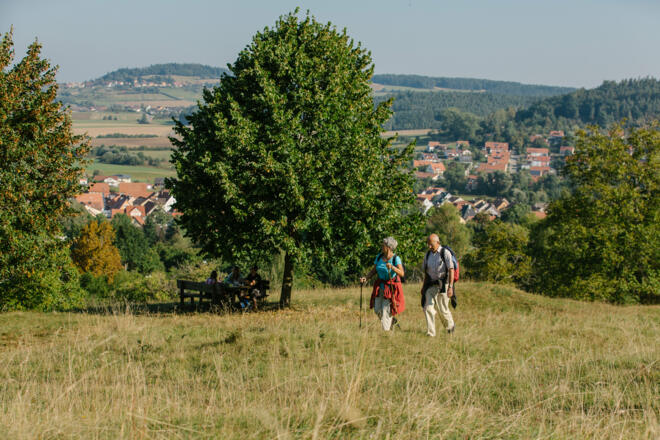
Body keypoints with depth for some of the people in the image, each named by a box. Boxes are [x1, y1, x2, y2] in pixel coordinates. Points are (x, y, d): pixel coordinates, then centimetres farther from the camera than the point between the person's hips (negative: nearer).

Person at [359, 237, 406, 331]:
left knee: (386, 310, -6)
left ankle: (386, 330, 8)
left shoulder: (396, 259, -16)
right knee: (377, 310, 5)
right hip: (380, 286, 6)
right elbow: (373, 270, 7)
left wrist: (392, 267, -43)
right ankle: (392, 320, 32)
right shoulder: (379, 257, 0)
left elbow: (401, 273, -27)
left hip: (391, 287, -6)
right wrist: (366, 278, -9)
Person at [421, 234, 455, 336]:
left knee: (443, 309, 3)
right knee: (428, 308, -10)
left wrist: (450, 287, -22)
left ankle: (450, 326, 31)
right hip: (431, 285, 5)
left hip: (443, 285, -5)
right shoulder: (428, 255, 8)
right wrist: (423, 286, 18)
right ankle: (431, 332, -8)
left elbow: (451, 270, -14)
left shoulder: (445, 253, -9)